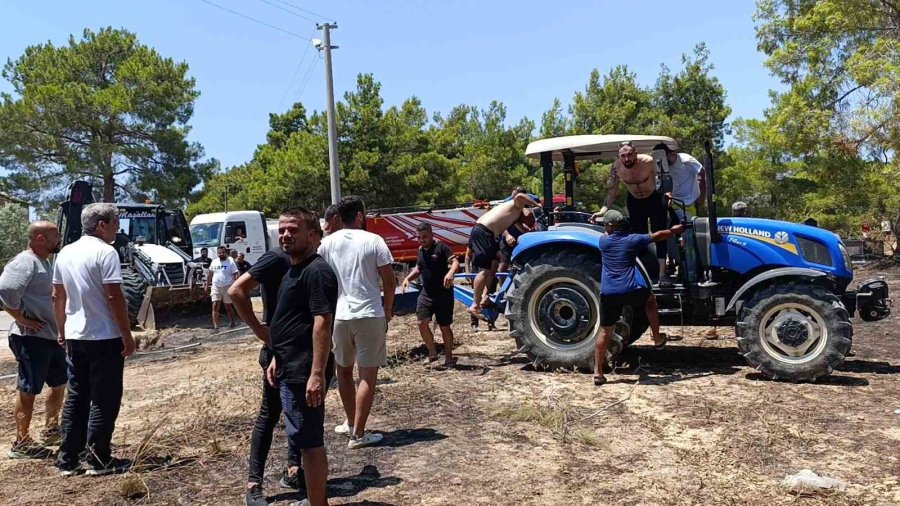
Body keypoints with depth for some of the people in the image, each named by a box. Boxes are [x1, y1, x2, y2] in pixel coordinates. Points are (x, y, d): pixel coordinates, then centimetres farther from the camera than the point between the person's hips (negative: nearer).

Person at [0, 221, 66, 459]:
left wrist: (59, 328, 14)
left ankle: (50, 430, 33)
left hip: (50, 336, 10)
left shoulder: (43, 262, 14)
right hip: (31, 338, -10)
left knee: (60, 383, 19)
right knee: (28, 390, -1)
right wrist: (23, 319, -21)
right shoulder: (25, 263, -16)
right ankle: (22, 443, 10)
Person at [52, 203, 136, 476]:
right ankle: (98, 460, 7)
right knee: (104, 400, 2)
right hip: (104, 337, -7)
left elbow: (57, 296, 15)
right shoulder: (105, 252, -15)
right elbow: (114, 297, -19)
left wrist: (61, 330, 24)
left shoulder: (65, 253, 9)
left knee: (76, 397, 14)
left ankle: (68, 460, 18)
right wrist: (127, 335, -14)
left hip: (74, 337, 8)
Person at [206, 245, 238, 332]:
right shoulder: (214, 262, 7)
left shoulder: (230, 262, -6)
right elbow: (210, 274, 17)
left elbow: (235, 275, -10)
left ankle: (232, 322, 29)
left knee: (228, 307, 10)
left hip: (227, 287, -3)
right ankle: (215, 327, -9)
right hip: (216, 287, 3)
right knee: (215, 306, -7)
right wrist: (207, 285, 15)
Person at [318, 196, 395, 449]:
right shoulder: (374, 241, -5)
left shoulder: (327, 242, 3)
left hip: (338, 316, 4)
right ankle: (358, 434, 2)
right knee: (368, 374, 3)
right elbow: (389, 281, -5)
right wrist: (388, 309, 8)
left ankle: (351, 423, 32)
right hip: (370, 315, -3)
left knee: (344, 370, 20)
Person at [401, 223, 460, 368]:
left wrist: (451, 273, -44)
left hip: (443, 293, -5)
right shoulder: (421, 251, 11)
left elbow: (455, 262, -23)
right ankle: (432, 353, 11)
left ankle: (449, 357, 20)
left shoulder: (441, 248, -9)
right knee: (422, 322, -8)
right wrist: (408, 278, 7)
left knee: (444, 326, 3)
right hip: (426, 293, 6)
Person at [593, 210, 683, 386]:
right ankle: (657, 338, 38)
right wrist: (675, 231, 36)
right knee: (650, 300, 33)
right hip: (632, 290, -1)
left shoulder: (603, 241, 6)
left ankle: (598, 372, 5)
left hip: (608, 294, 1)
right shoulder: (633, 240, 5)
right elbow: (658, 236, 20)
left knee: (605, 332, 9)